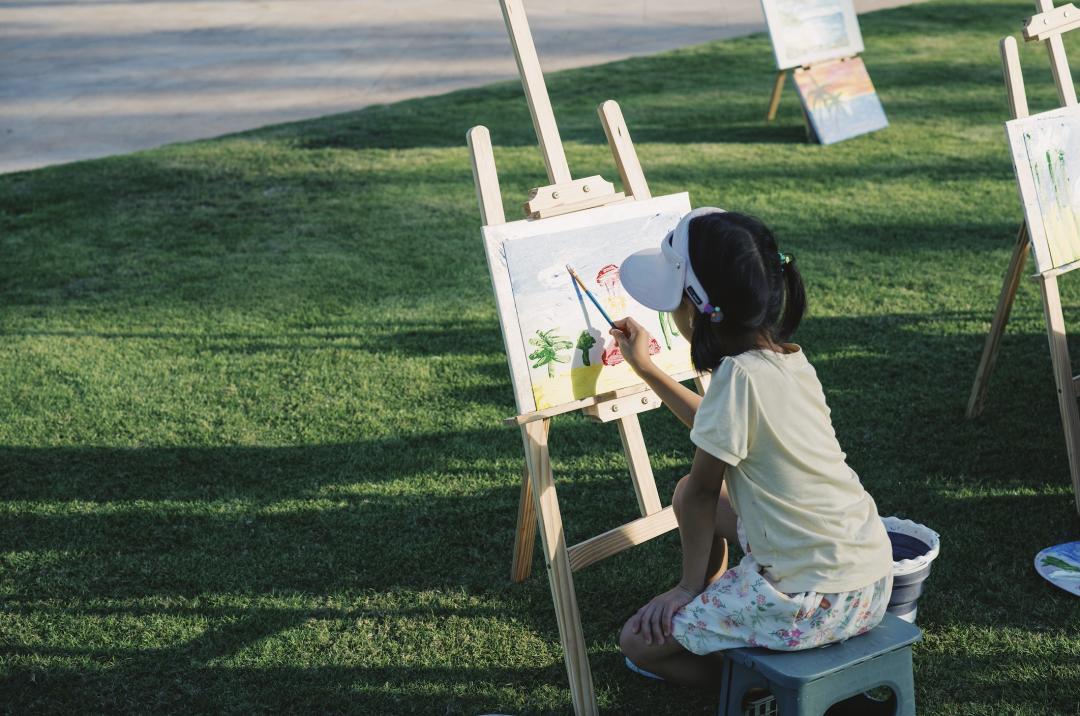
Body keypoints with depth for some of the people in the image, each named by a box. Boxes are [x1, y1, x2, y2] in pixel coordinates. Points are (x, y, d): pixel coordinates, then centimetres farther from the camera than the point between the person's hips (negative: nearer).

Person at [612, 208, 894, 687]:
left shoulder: (739, 375, -21)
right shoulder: (788, 359, 4)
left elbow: (703, 490, -10)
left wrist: (690, 585, 2)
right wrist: (644, 368, 28)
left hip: (815, 601, -9)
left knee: (638, 641, 3)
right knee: (687, 491, 23)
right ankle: (708, 622, 34)